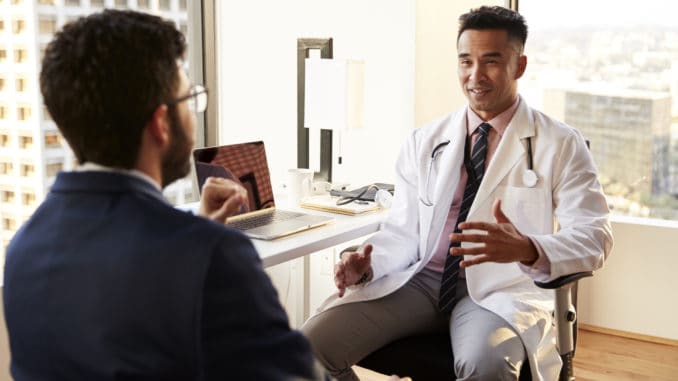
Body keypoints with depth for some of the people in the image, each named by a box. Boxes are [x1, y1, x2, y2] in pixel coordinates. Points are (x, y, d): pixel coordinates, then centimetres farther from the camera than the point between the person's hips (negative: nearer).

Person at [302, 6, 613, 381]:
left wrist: (526, 249, -28)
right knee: (314, 340, -17)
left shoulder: (561, 145, 1)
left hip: (500, 290, -3)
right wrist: (369, 263, -13)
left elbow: (594, 236, -7)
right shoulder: (424, 142, 11)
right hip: (421, 279, 4)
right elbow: (403, 231, 10)